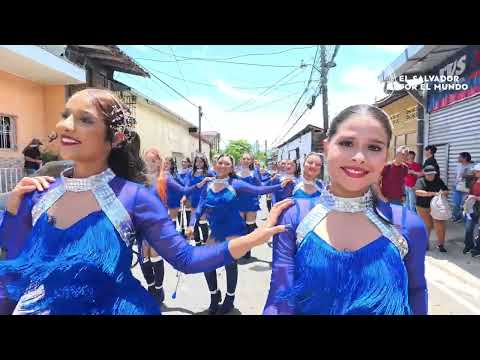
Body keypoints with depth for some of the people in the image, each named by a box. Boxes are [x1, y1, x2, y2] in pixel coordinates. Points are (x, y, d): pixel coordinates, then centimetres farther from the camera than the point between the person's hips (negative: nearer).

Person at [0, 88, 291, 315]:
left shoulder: (134, 197, -18)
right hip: (35, 308, 4)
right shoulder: (39, 194, -5)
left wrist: (257, 237, -27)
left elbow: (186, 258, -18)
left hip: (111, 308, -3)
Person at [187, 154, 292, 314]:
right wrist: (191, 224, -13)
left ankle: (229, 298, 29)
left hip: (233, 230, -4)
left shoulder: (235, 183, -7)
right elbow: (200, 208, 1)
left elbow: (258, 190, -13)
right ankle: (214, 295, 30)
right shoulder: (208, 187, 3)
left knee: (230, 263, 4)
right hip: (216, 231, 4)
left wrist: (280, 185, -22)